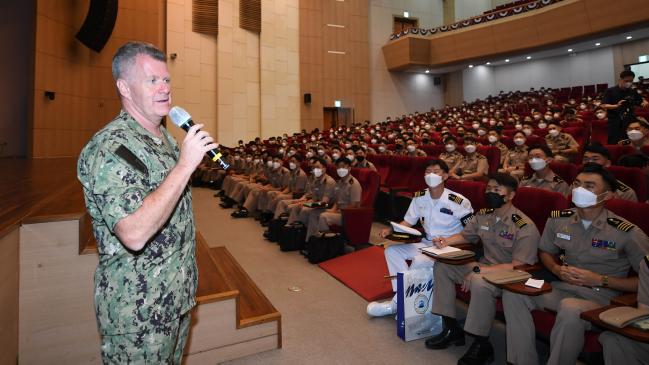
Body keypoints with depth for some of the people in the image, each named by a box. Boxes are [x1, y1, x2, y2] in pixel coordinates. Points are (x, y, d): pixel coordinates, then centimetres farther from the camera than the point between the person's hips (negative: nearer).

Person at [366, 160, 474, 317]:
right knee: (392, 250, -10)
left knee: (420, 261, -32)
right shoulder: (419, 197, 1)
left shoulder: (459, 201, -15)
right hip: (426, 245, 6)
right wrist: (391, 230, -10)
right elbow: (408, 222, 9)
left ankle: (396, 304, -13)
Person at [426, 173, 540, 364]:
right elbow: (465, 235, 16)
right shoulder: (483, 215, 0)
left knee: (479, 282, -36)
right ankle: (451, 329, 8)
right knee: (441, 266, -2)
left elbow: (519, 267, -27)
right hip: (484, 267, 8)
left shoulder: (525, 227, -20)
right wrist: (446, 241, -6)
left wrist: (479, 270, -31)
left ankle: (481, 345, -12)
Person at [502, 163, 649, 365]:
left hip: (603, 298, -4)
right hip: (563, 288, 5)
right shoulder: (557, 220, 2)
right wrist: (557, 270, -3)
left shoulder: (627, 232, -10)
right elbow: (545, 252, 17)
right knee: (513, 292, -19)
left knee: (570, 309, -38)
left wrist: (601, 280, -15)